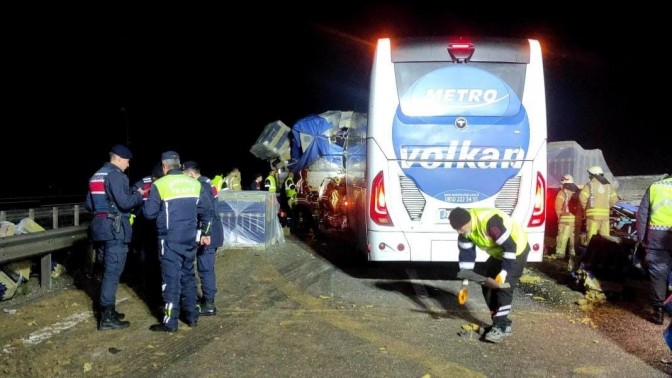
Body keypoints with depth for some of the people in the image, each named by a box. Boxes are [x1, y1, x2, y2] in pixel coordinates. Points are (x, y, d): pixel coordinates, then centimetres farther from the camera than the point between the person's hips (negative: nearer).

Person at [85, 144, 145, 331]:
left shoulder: (96, 176, 17)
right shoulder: (116, 175, -12)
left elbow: (88, 205, 20)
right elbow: (124, 202, -21)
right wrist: (139, 195, -3)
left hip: (100, 227, 10)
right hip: (115, 229, -10)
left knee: (108, 270, 17)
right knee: (113, 272, -7)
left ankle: (108, 310, 24)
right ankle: (107, 318, -5)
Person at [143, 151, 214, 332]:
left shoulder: (160, 185, -7)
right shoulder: (195, 183, 6)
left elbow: (149, 212, -6)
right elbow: (207, 210, 5)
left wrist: (146, 200, 15)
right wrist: (204, 233, 14)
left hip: (170, 239, -5)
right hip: (190, 239, 5)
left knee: (171, 278, 0)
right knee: (188, 275, 16)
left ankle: (170, 321, 3)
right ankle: (192, 316, 21)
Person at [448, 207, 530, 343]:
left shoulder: (490, 222, -39)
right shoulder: (465, 230, -13)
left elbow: (510, 247, -33)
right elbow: (466, 254, -6)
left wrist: (504, 273, -31)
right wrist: (465, 283, -7)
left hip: (516, 250, -8)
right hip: (498, 253, 8)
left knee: (504, 287, -15)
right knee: (488, 286, 5)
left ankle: (501, 327, -7)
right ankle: (502, 323, 15)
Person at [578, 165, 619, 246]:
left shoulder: (590, 184, -3)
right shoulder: (608, 185, 13)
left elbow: (582, 198, -13)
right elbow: (614, 199, 9)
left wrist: (585, 208, 3)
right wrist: (606, 206, 17)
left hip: (593, 214, -5)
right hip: (605, 214, 5)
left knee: (591, 237, -3)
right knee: (605, 236, 7)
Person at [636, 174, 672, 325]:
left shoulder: (654, 186, 9)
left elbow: (641, 214, 5)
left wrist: (641, 238, 10)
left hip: (656, 237, 0)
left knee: (657, 274, 5)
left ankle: (658, 310, 7)